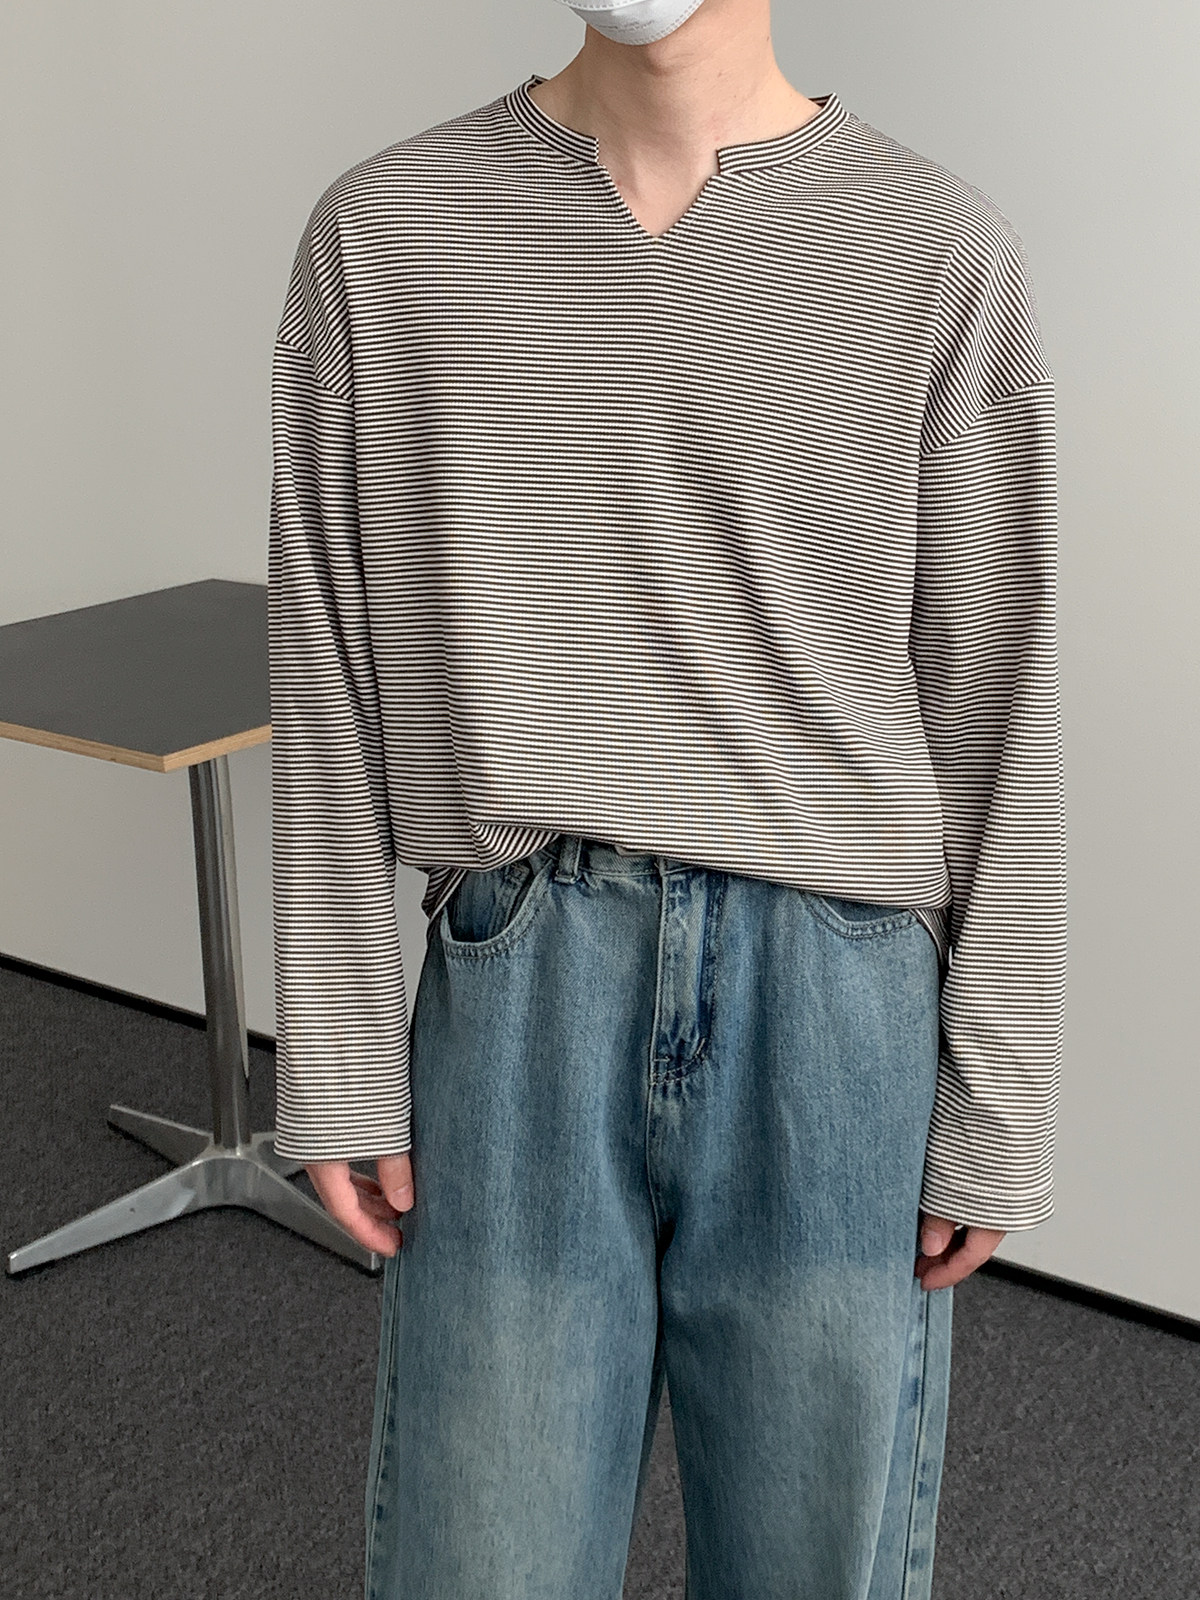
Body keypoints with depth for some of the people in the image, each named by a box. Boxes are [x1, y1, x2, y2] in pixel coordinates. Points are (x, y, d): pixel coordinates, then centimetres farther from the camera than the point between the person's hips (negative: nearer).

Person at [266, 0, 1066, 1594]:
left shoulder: (940, 252, -2)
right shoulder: (383, 234, 1)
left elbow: (991, 715, 0)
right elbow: (331, 683, 3)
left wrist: (998, 1112, 2)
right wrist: (340, 1061, 3)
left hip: (837, 999, 0)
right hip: (518, 984, 1)